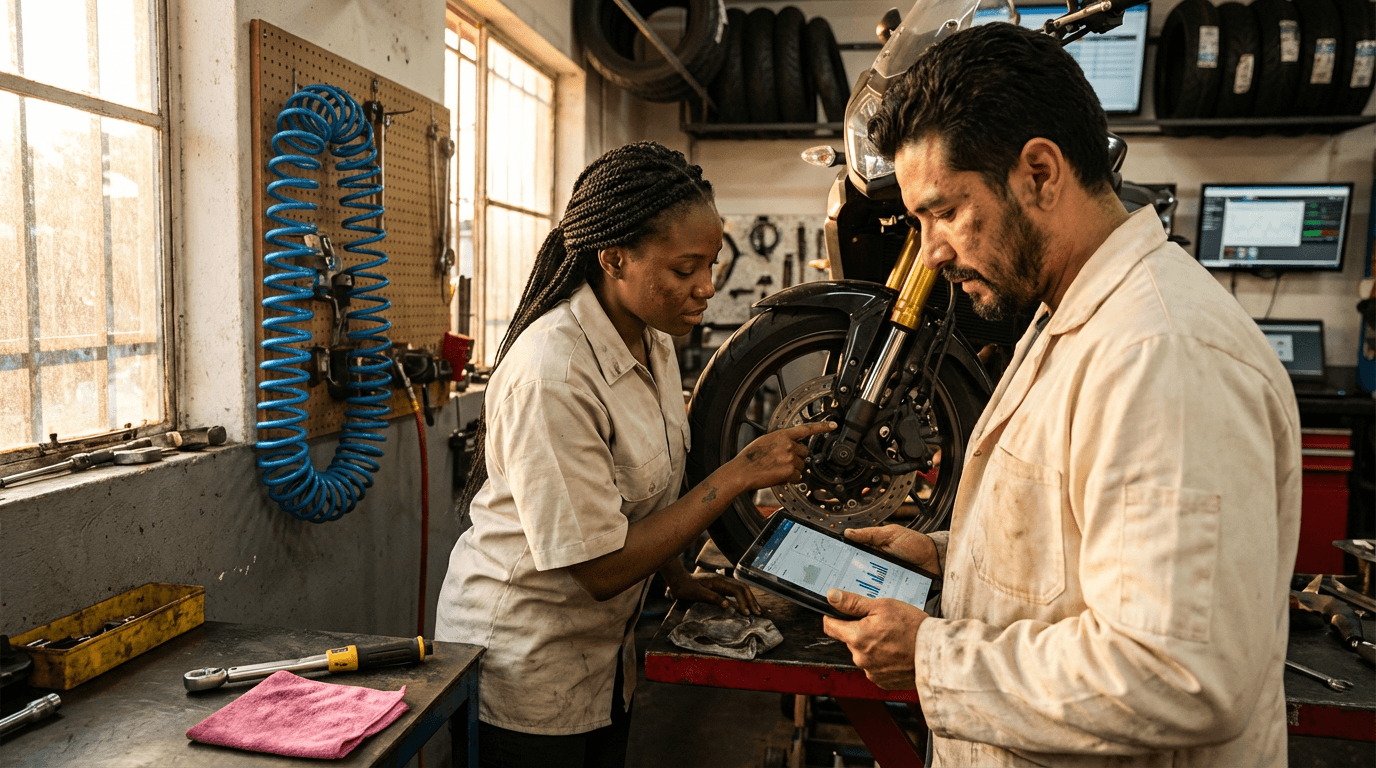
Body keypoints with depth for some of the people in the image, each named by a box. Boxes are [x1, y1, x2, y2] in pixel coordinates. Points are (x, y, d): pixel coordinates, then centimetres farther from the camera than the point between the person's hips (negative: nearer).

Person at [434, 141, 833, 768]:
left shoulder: (652, 340, -2)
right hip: (524, 663, -7)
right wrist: (740, 474, -25)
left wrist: (679, 579, 3)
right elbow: (601, 568, -27)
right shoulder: (550, 372, -29)